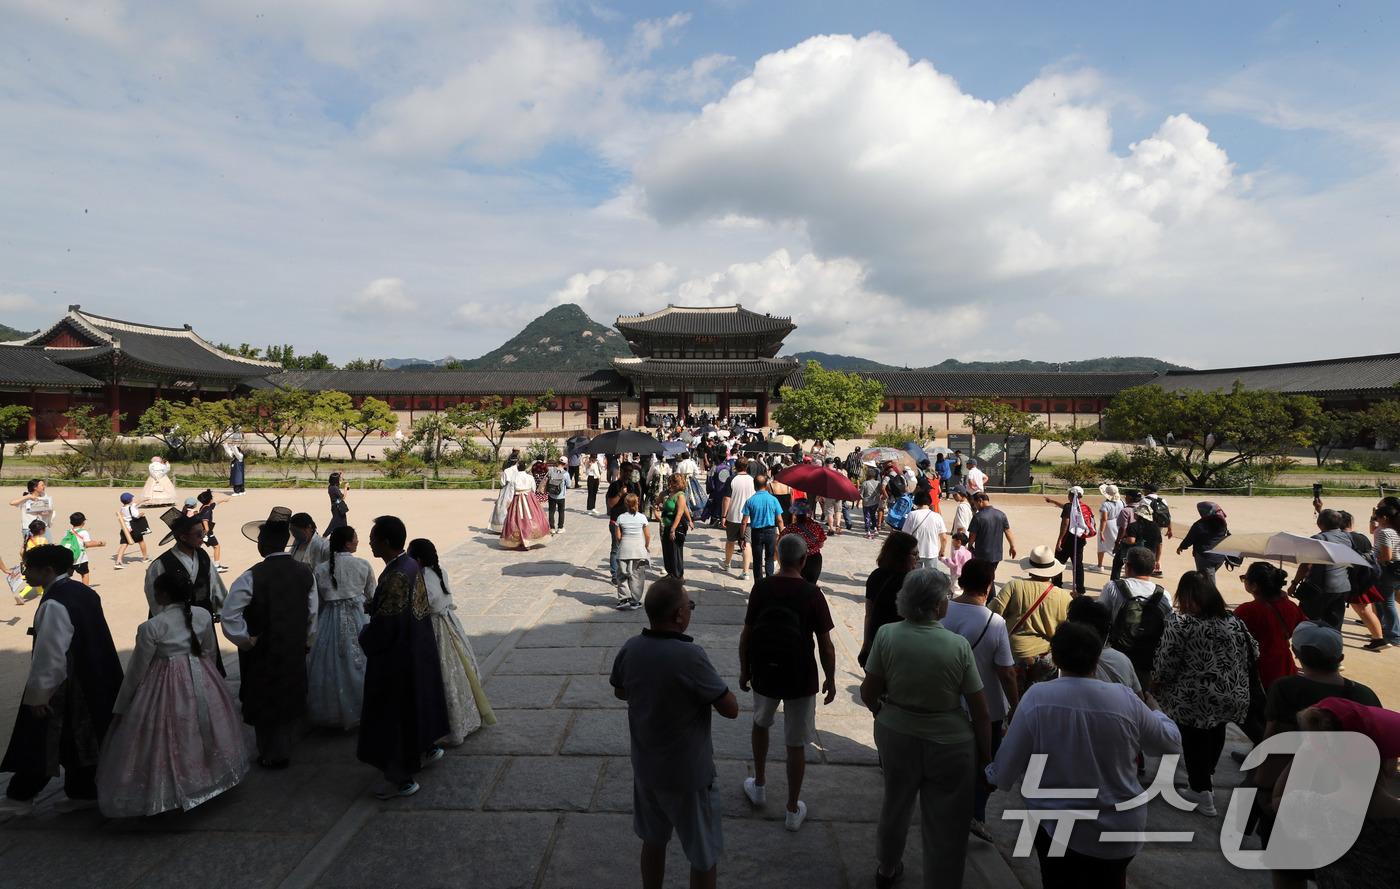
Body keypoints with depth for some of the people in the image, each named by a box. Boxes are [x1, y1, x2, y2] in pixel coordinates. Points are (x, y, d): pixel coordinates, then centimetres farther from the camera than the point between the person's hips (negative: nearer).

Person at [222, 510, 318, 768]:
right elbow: (313, 615, 0)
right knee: (288, 699, 20)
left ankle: (271, 756, 28)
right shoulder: (305, 573, -6)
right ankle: (283, 752, 35)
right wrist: (306, 644, 12)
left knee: (263, 702, 14)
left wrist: (246, 641, -8)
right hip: (295, 652, 4)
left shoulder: (252, 577, -20)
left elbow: (229, 616, -22)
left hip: (262, 653, -4)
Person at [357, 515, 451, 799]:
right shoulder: (412, 565, 0)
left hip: (396, 658, -9)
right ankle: (427, 747, 45)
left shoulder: (395, 576, -29)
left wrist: (365, 637, -9)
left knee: (394, 714, 5)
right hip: (419, 650, 9)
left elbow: (386, 625, -28)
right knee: (417, 701, 26)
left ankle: (402, 778, 19)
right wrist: (375, 606, 6)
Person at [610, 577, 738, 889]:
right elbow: (731, 709, -21)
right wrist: (710, 684, -4)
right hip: (689, 775, -6)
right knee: (704, 856, 15)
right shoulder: (690, 656, -30)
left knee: (653, 841, 26)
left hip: (645, 768, 6)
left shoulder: (629, 649, -11)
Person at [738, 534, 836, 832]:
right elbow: (825, 646, -11)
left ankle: (758, 786, 41)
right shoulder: (812, 594, -15)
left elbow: (746, 635, -3)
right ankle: (793, 810, 23)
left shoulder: (761, 588, -9)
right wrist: (831, 680, 3)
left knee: (760, 724, 28)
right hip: (800, 678, -2)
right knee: (796, 744, 11)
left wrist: (744, 670, 11)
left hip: (763, 673, 2)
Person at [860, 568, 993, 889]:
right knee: (946, 829, 14)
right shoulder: (958, 645, -18)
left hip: (896, 738, 3)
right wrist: (985, 755, 4)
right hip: (950, 746, -3)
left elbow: (868, 693, -7)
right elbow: (981, 712, -11)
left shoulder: (886, 635, -15)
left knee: (895, 806, 27)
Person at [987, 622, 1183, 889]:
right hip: (1118, 829, 2)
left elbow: (1005, 771, -13)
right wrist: (1156, 711, 24)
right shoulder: (1126, 699, -16)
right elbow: (1171, 743, 3)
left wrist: (992, 776, 10)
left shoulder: (1036, 697, -20)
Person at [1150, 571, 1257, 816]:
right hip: (1233, 697, 6)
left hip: (1195, 701, -6)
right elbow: (1252, 654, 7)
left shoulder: (1179, 624, -20)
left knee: (1194, 742, 12)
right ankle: (1206, 779, 46)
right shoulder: (1234, 622, -2)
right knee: (1216, 734, 26)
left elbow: (1166, 665, -17)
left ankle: (1201, 792, 22)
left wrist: (1157, 682, 2)